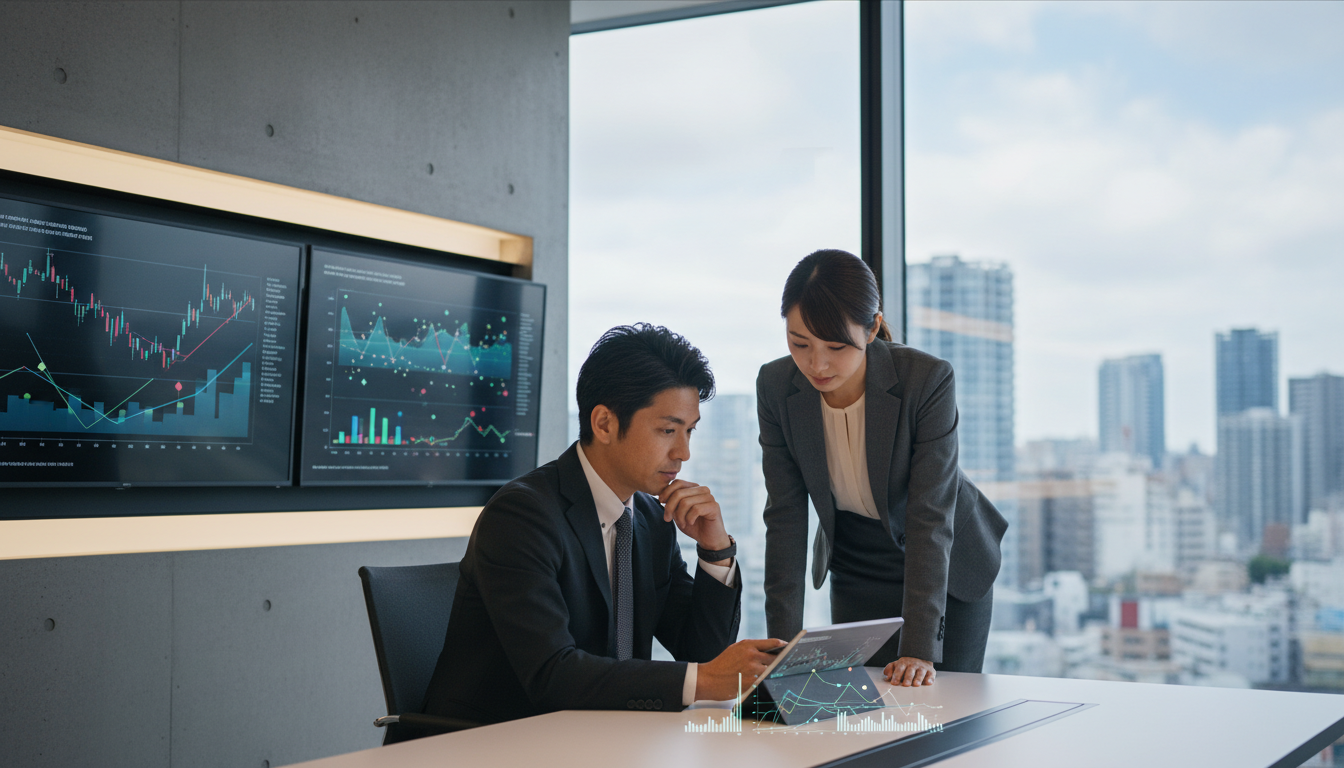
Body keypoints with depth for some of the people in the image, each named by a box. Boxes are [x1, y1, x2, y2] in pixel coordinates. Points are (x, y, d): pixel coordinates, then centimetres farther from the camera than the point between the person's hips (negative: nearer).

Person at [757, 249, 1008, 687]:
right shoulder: (776, 387, -18)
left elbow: (931, 517, -30)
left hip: (948, 571, -2)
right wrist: (784, 638, -20)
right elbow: (786, 516, -15)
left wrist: (919, 648, -35)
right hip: (856, 576, 2)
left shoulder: (928, 380, -29)